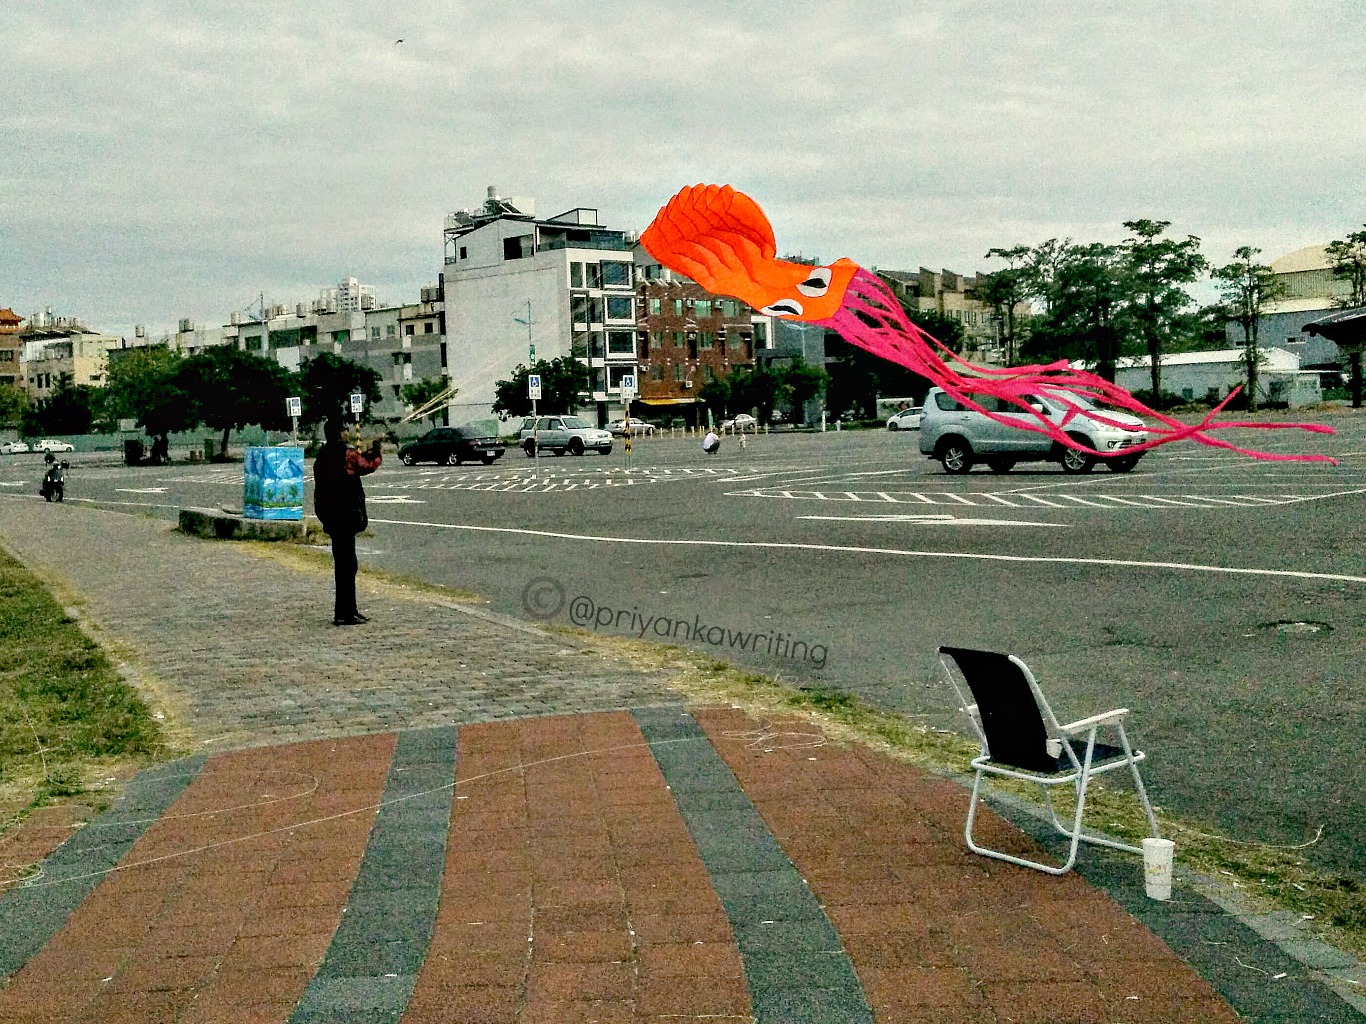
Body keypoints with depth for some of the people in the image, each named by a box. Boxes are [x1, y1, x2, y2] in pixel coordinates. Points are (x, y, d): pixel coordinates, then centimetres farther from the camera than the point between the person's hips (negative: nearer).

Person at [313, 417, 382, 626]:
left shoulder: (323, 455, 13)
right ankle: (343, 614, -5)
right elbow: (370, 464, -8)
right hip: (346, 516, -10)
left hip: (332, 517, 10)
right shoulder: (345, 454, -15)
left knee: (345, 564, 16)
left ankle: (349, 610, 23)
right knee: (346, 565, -6)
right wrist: (376, 449, 6)